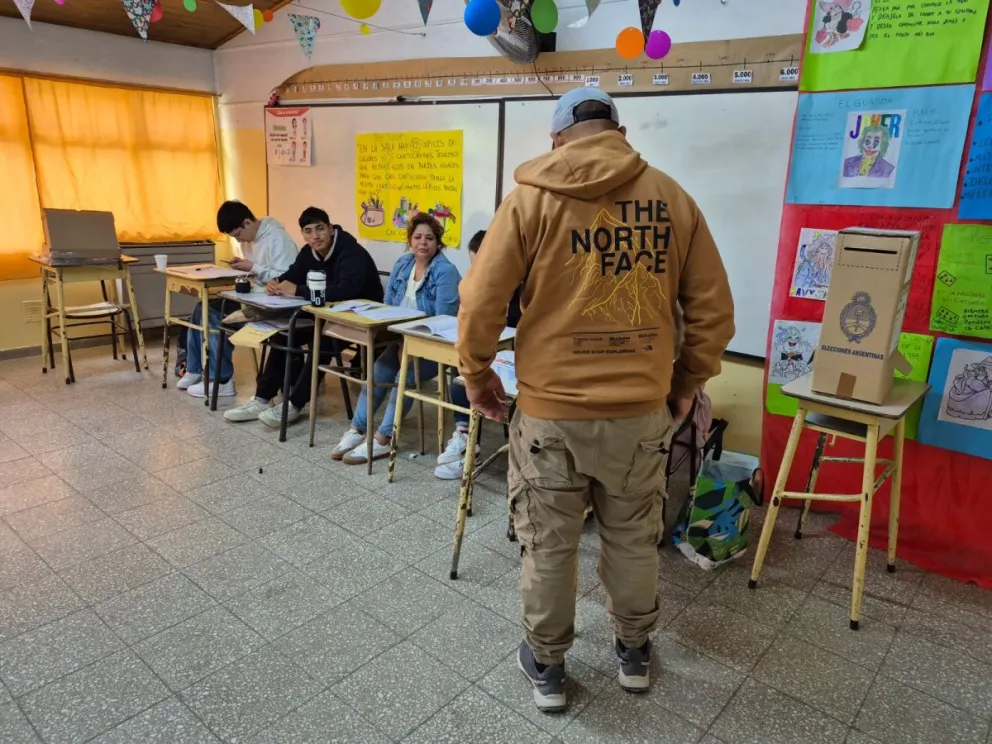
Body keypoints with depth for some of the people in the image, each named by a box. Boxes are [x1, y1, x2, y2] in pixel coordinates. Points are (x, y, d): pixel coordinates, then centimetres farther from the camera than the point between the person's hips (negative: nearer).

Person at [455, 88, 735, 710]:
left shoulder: (532, 198, -4)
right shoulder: (671, 197, 2)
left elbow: (480, 302, -8)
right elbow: (714, 309, 3)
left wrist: (478, 375, 7)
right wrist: (688, 382, 15)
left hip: (551, 409, -2)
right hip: (642, 410, 3)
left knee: (548, 545, 15)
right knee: (634, 540, 20)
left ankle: (547, 666, 33)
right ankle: (634, 653, 41)